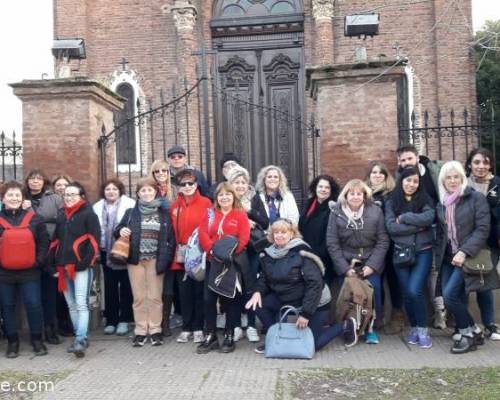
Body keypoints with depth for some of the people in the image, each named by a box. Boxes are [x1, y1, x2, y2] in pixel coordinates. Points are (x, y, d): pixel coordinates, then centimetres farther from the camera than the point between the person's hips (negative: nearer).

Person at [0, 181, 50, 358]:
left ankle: (37, 339, 14)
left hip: (29, 271, -1)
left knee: (34, 305, -2)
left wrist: (39, 261, -5)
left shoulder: (34, 218, 3)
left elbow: (44, 242, 4)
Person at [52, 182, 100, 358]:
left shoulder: (88, 214, -2)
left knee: (81, 303, -12)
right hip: (64, 266, 7)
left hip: (82, 266, -7)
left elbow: (94, 240, -9)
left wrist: (86, 262, -18)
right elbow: (56, 240, 20)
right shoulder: (61, 215, 17)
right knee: (71, 304, 11)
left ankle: (80, 341, -14)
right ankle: (82, 337, 20)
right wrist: (56, 263, 8)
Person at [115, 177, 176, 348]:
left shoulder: (164, 212, 4)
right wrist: (121, 231, -12)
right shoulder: (131, 212, 8)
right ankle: (140, 332, 12)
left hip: (155, 260, -1)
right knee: (139, 297, 4)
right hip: (135, 259, 1)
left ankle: (155, 330, 10)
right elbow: (118, 230, 13)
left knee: (155, 297, 1)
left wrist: (166, 258, -7)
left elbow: (171, 237, 3)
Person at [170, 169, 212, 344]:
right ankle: (186, 328, 18)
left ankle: (198, 328, 15)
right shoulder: (174, 206, 9)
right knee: (184, 293, 8)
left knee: (199, 292, 5)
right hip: (180, 257, 3)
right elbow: (172, 231, 7)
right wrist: (176, 249, -1)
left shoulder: (205, 203, -2)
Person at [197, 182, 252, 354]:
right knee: (209, 298, 0)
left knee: (231, 298, 3)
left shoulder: (240, 215, 4)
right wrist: (213, 249, -16)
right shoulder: (209, 214, 13)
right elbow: (202, 234, 1)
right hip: (213, 261, 3)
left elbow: (244, 237, -8)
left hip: (234, 261, -3)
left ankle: (229, 336, 12)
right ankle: (210, 336, 11)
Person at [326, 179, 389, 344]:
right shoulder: (336, 212, -3)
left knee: (374, 287, -19)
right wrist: (345, 268, -9)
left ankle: (371, 327, 1)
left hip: (370, 262, 0)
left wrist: (372, 265, -10)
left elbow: (383, 241, -2)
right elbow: (332, 244, -3)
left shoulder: (375, 211, -1)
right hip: (345, 262, 0)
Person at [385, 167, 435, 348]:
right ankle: (414, 328, 23)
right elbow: (391, 227, -9)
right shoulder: (391, 202, 5)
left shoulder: (425, 200, 5)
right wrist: (417, 226, -12)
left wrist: (403, 218, -11)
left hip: (423, 251, -1)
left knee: (415, 290, -14)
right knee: (407, 293, 3)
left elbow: (429, 218, -15)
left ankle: (423, 330, 3)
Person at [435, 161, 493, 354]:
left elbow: (482, 229, -13)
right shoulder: (441, 204, 12)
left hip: (468, 256, -6)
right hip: (448, 258, 6)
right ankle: (465, 334, 16)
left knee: (450, 294, -15)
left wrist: (464, 252, -20)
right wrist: (438, 257, 8)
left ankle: (469, 333, 3)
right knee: (457, 298, 1)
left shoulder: (476, 198, -6)